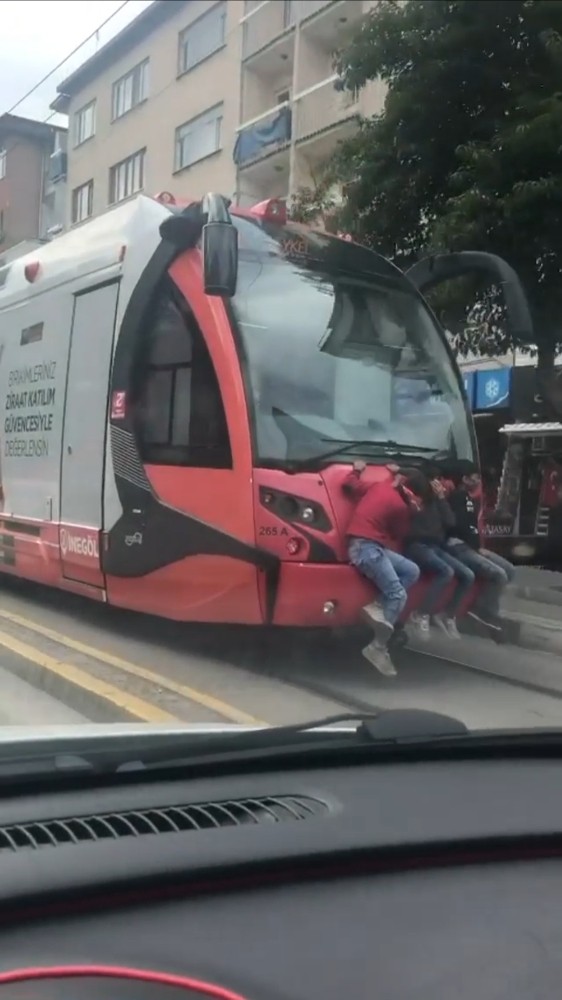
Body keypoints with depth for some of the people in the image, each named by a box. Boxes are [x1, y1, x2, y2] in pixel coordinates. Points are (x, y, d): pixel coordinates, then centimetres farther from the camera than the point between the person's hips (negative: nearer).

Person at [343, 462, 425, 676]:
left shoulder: (377, 486, 12)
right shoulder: (400, 506, -6)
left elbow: (348, 484, 18)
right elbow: (400, 534, 8)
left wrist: (357, 470, 35)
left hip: (369, 545, 9)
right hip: (366, 547, -9)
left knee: (412, 571, 4)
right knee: (398, 595, -13)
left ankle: (378, 606, -8)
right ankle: (378, 647, -13)